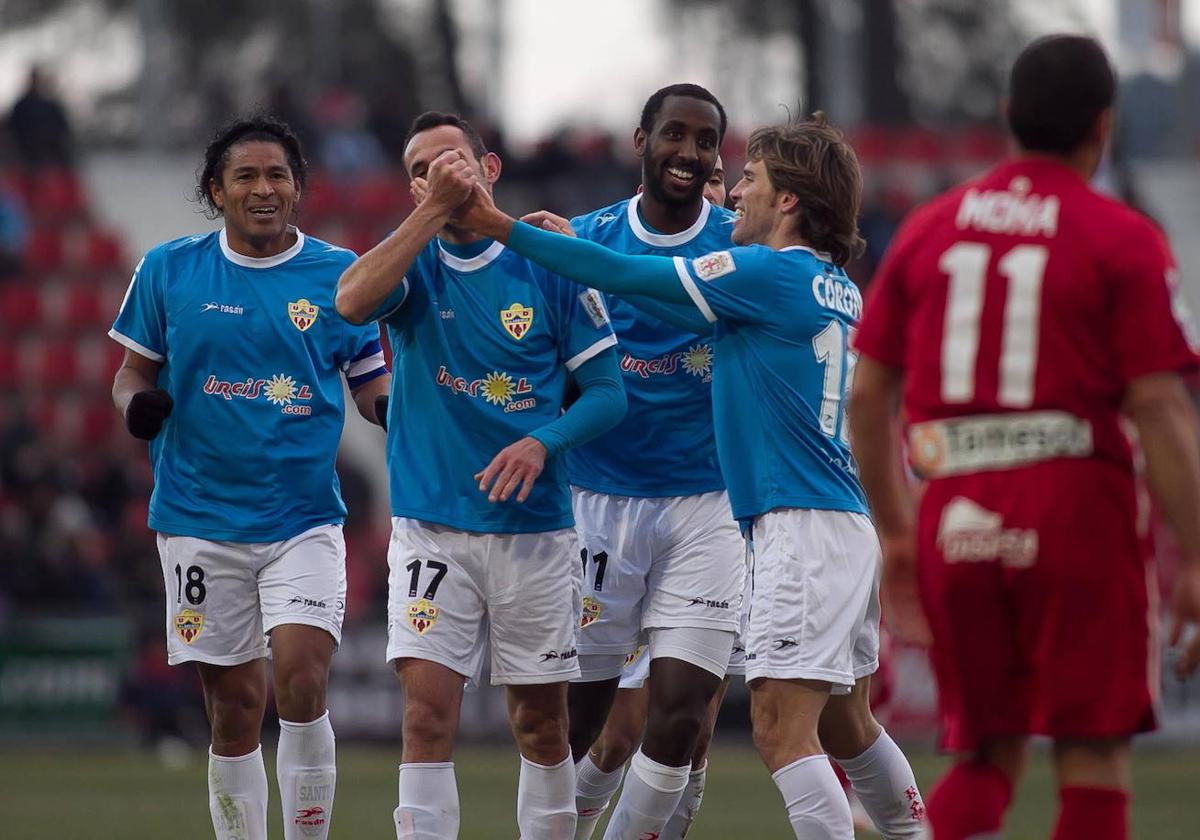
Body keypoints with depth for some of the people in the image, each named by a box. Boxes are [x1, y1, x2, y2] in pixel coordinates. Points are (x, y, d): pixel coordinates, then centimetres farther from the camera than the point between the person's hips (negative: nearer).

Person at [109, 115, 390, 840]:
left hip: (305, 518, -1)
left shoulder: (337, 274, 2)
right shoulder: (170, 270, 3)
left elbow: (372, 384, 9)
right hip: (200, 519, 1)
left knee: (302, 680, -17)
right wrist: (138, 403, -11)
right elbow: (135, 371, 11)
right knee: (235, 705, 3)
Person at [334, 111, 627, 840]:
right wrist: (432, 210, -24)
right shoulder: (417, 264, 1)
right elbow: (353, 302, -22)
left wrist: (544, 440, -17)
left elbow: (608, 390, 1)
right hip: (431, 525, 0)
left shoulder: (549, 266, -1)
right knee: (428, 711, -11)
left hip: (533, 526, 0)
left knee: (542, 721, 8)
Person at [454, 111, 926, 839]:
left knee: (782, 728, -13)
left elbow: (630, 276, -10)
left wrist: (505, 228, -4)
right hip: (843, 528, 10)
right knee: (847, 725, 19)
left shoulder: (773, 273, -11)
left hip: (804, 527, -10)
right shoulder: (835, 288, 15)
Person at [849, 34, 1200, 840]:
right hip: (1075, 505, -4)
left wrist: (895, 532, 21)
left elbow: (867, 394, 11)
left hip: (954, 523, 4)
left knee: (987, 757, 14)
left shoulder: (927, 229, 10)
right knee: (1094, 757, 2)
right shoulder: (1126, 242, -3)